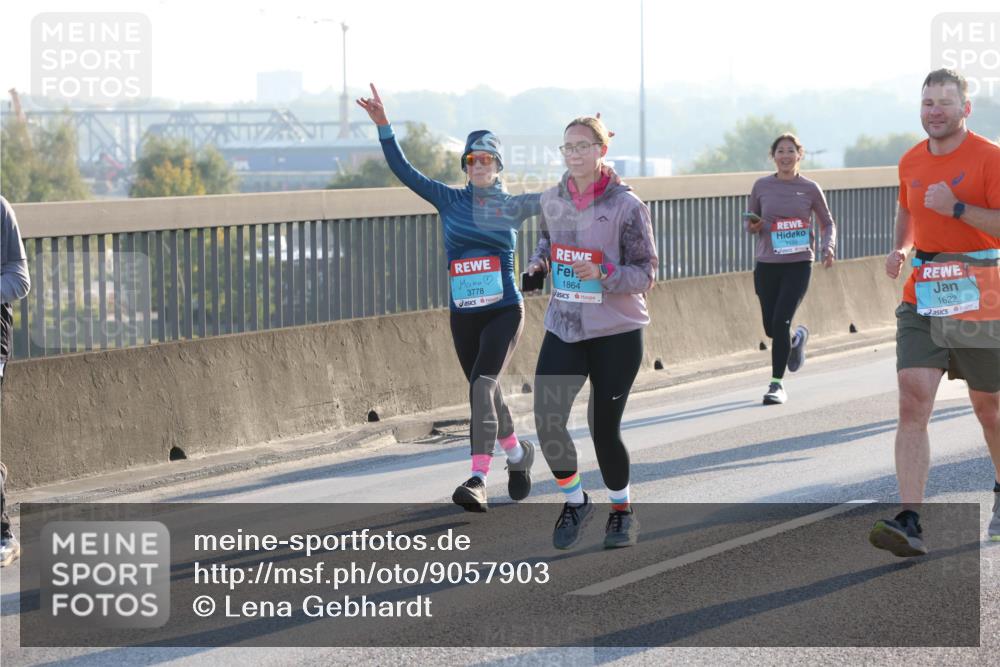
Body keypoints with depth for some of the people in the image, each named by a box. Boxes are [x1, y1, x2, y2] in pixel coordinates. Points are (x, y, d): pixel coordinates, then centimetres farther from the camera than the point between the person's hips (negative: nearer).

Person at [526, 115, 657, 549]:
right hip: (563, 327, 4)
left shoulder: (626, 205, -12)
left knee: (604, 429, 1)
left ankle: (622, 510, 26)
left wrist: (602, 273, -26)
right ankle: (575, 501, 18)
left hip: (617, 333, -4)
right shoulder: (552, 200, 3)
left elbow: (646, 273, -10)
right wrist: (539, 262, 1)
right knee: (547, 423, -7)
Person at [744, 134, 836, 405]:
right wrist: (753, 226, -10)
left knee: (781, 322, -14)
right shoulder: (762, 186, 3)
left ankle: (777, 383, -3)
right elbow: (750, 222, 14)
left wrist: (829, 246, -7)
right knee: (771, 327, 6)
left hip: (799, 264, -3)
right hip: (767, 265, 3)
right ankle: (797, 338, 43)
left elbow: (828, 223, 11)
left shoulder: (810, 188, 0)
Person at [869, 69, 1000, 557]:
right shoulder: (911, 162, 10)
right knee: (912, 403, -13)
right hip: (921, 301, 4)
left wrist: (957, 208, -24)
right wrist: (900, 249, 11)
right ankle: (909, 523, -20)